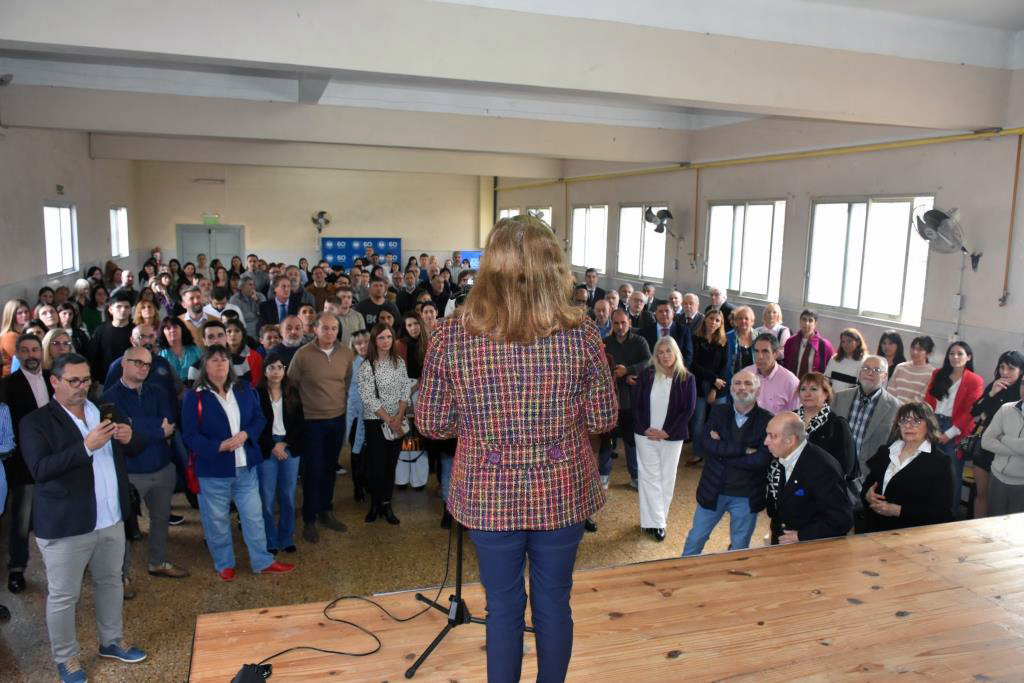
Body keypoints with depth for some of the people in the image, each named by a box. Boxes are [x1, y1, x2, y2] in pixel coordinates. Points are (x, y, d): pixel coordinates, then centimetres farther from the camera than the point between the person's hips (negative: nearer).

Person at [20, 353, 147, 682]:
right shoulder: (36, 422, -10)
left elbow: (134, 450, 12)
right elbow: (40, 469, -22)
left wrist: (129, 437, -11)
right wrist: (87, 446, -30)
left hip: (111, 520, 6)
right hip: (65, 525, -5)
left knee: (111, 582, 19)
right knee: (63, 595, 9)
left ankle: (112, 641, 38)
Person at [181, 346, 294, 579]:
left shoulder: (244, 390, 5)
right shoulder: (193, 397, -9)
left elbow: (259, 418, 6)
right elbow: (190, 435, -12)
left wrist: (245, 434, -15)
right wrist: (219, 446, -25)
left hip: (245, 466, 4)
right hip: (213, 469, -4)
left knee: (254, 516, 11)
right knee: (217, 520, 11)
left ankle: (262, 561, 24)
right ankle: (224, 564, 29)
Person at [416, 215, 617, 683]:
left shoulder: (451, 335, -13)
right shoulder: (580, 333, -13)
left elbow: (431, 424, -4)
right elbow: (603, 419, -4)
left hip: (490, 496, 0)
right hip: (561, 493, 1)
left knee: (503, 605, 16)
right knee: (554, 603, 19)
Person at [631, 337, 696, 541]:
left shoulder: (687, 379, -5)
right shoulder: (647, 375, -2)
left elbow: (688, 410, -7)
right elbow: (636, 403, 0)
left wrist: (666, 432, -12)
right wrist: (645, 428, -11)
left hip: (672, 437, 0)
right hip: (645, 435, 1)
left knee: (667, 478, 8)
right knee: (649, 477, 1)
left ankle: (658, 519, 19)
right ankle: (655, 521, 6)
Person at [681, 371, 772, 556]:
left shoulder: (767, 420, -11)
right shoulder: (718, 411, -3)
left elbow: (760, 459, -21)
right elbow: (705, 443, -18)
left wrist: (722, 452, -16)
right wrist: (744, 449, -23)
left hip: (746, 497, -2)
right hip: (713, 491, 2)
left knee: (739, 548, 16)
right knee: (695, 540, 16)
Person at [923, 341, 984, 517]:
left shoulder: (975, 381, -2)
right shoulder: (938, 374, 11)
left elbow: (969, 412, -6)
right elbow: (928, 401, 9)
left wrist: (949, 433, -11)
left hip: (954, 431, -3)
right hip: (933, 425, 3)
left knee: (952, 474, 2)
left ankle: (952, 512, 14)